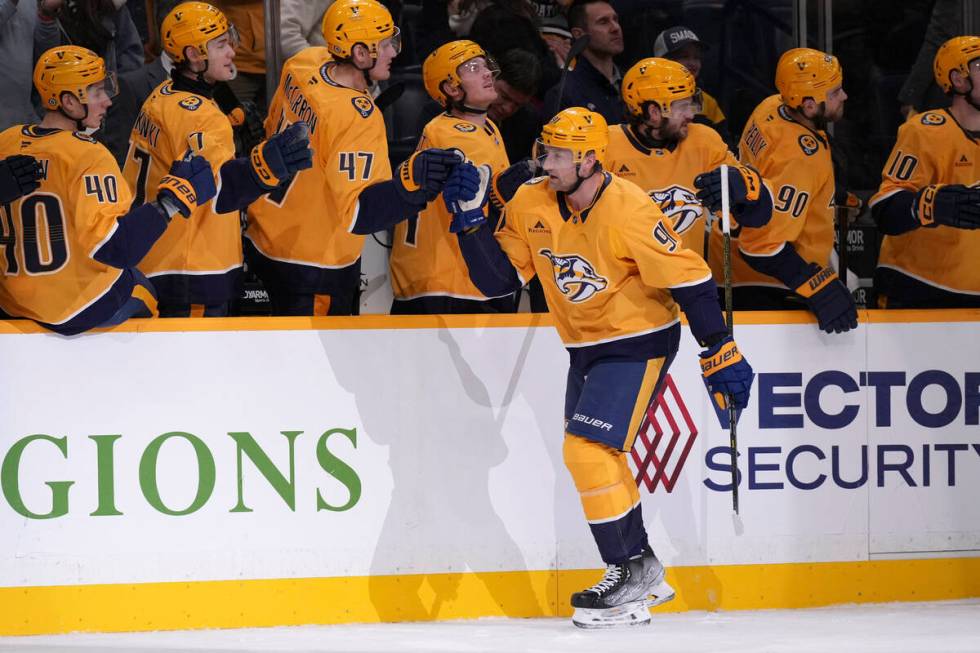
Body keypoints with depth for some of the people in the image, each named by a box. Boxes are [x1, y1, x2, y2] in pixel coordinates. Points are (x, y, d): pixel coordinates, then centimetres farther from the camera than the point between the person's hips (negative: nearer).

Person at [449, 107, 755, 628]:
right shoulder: (530, 204, -6)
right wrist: (471, 218, -15)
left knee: (589, 448, -17)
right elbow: (499, 279, -2)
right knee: (591, 456, 15)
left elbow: (689, 279, -22)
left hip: (639, 343, -8)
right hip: (585, 346, 8)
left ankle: (629, 576, -6)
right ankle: (643, 569, 30)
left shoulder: (629, 212, -25)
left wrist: (720, 355, -21)